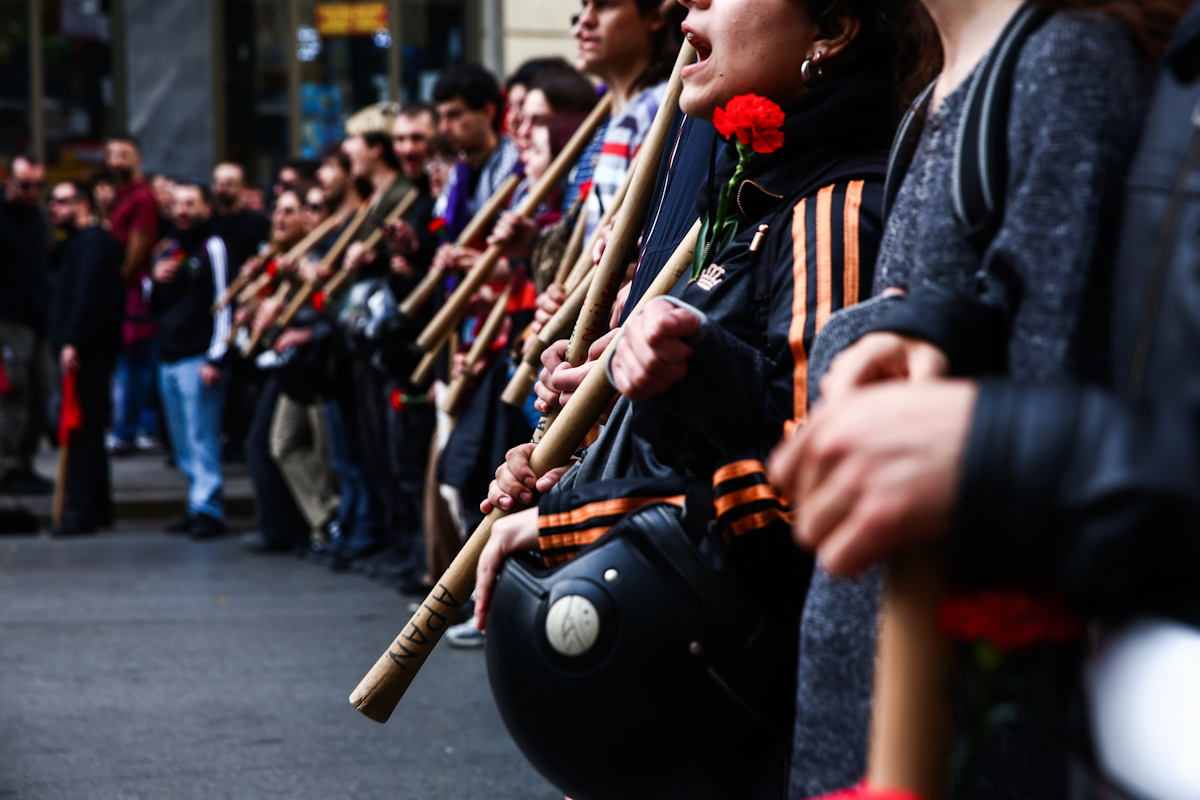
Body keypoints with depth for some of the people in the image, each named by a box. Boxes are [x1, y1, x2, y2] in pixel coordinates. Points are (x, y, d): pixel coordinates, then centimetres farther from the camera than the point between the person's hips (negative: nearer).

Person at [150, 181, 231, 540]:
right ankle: (197, 506, 15)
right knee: (183, 443, 9)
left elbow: (223, 304, -11)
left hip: (199, 359, -8)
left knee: (202, 439, -10)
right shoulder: (170, 251, 19)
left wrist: (216, 359, -17)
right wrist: (156, 281, 2)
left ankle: (209, 510, -8)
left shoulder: (212, 248, -5)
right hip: (169, 359, 8)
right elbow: (155, 305, 24)